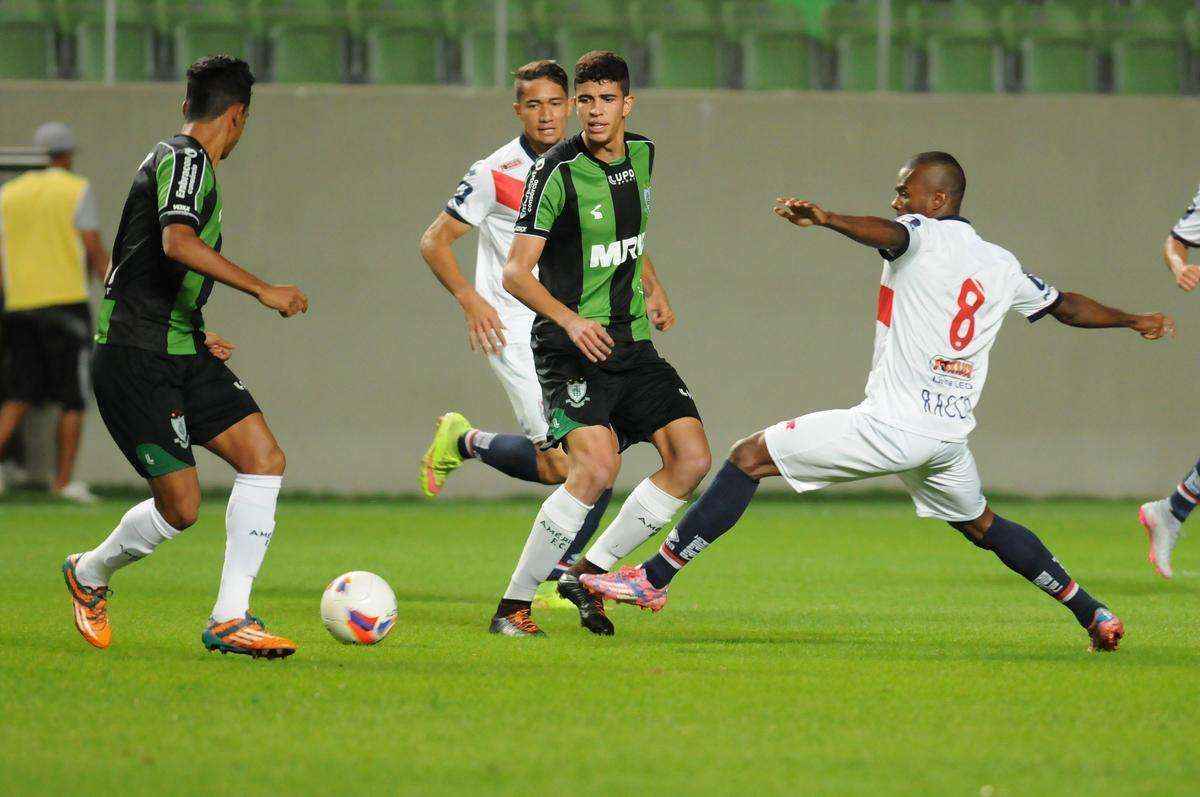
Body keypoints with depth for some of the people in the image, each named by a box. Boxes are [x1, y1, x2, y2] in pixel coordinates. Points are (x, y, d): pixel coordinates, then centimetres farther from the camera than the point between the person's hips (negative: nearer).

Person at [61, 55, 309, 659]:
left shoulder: (182, 161, 20)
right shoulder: (184, 160, -12)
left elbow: (133, 268, 29)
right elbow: (177, 243, -31)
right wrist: (263, 290, -28)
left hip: (182, 358, 10)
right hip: (135, 360, -10)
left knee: (264, 458, -5)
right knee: (181, 505, -11)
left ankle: (230, 619, -4)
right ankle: (90, 574, 19)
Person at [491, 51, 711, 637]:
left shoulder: (641, 156, 8)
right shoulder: (558, 172, -13)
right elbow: (516, 274, -16)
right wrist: (571, 320, -29)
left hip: (632, 344, 7)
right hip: (570, 348, -7)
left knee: (692, 459, -6)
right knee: (597, 466, -25)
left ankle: (589, 574, 6)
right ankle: (514, 604, -14)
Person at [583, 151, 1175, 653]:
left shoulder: (923, 234, -3)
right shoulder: (1000, 266, 16)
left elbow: (890, 234, -27)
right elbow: (1065, 306, 28)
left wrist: (825, 219, -47)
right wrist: (1135, 321, 46)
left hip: (892, 424, -7)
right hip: (950, 432, 7)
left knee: (749, 459, -3)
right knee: (982, 527, 31)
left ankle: (653, 578, -9)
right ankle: (1092, 613, 27)